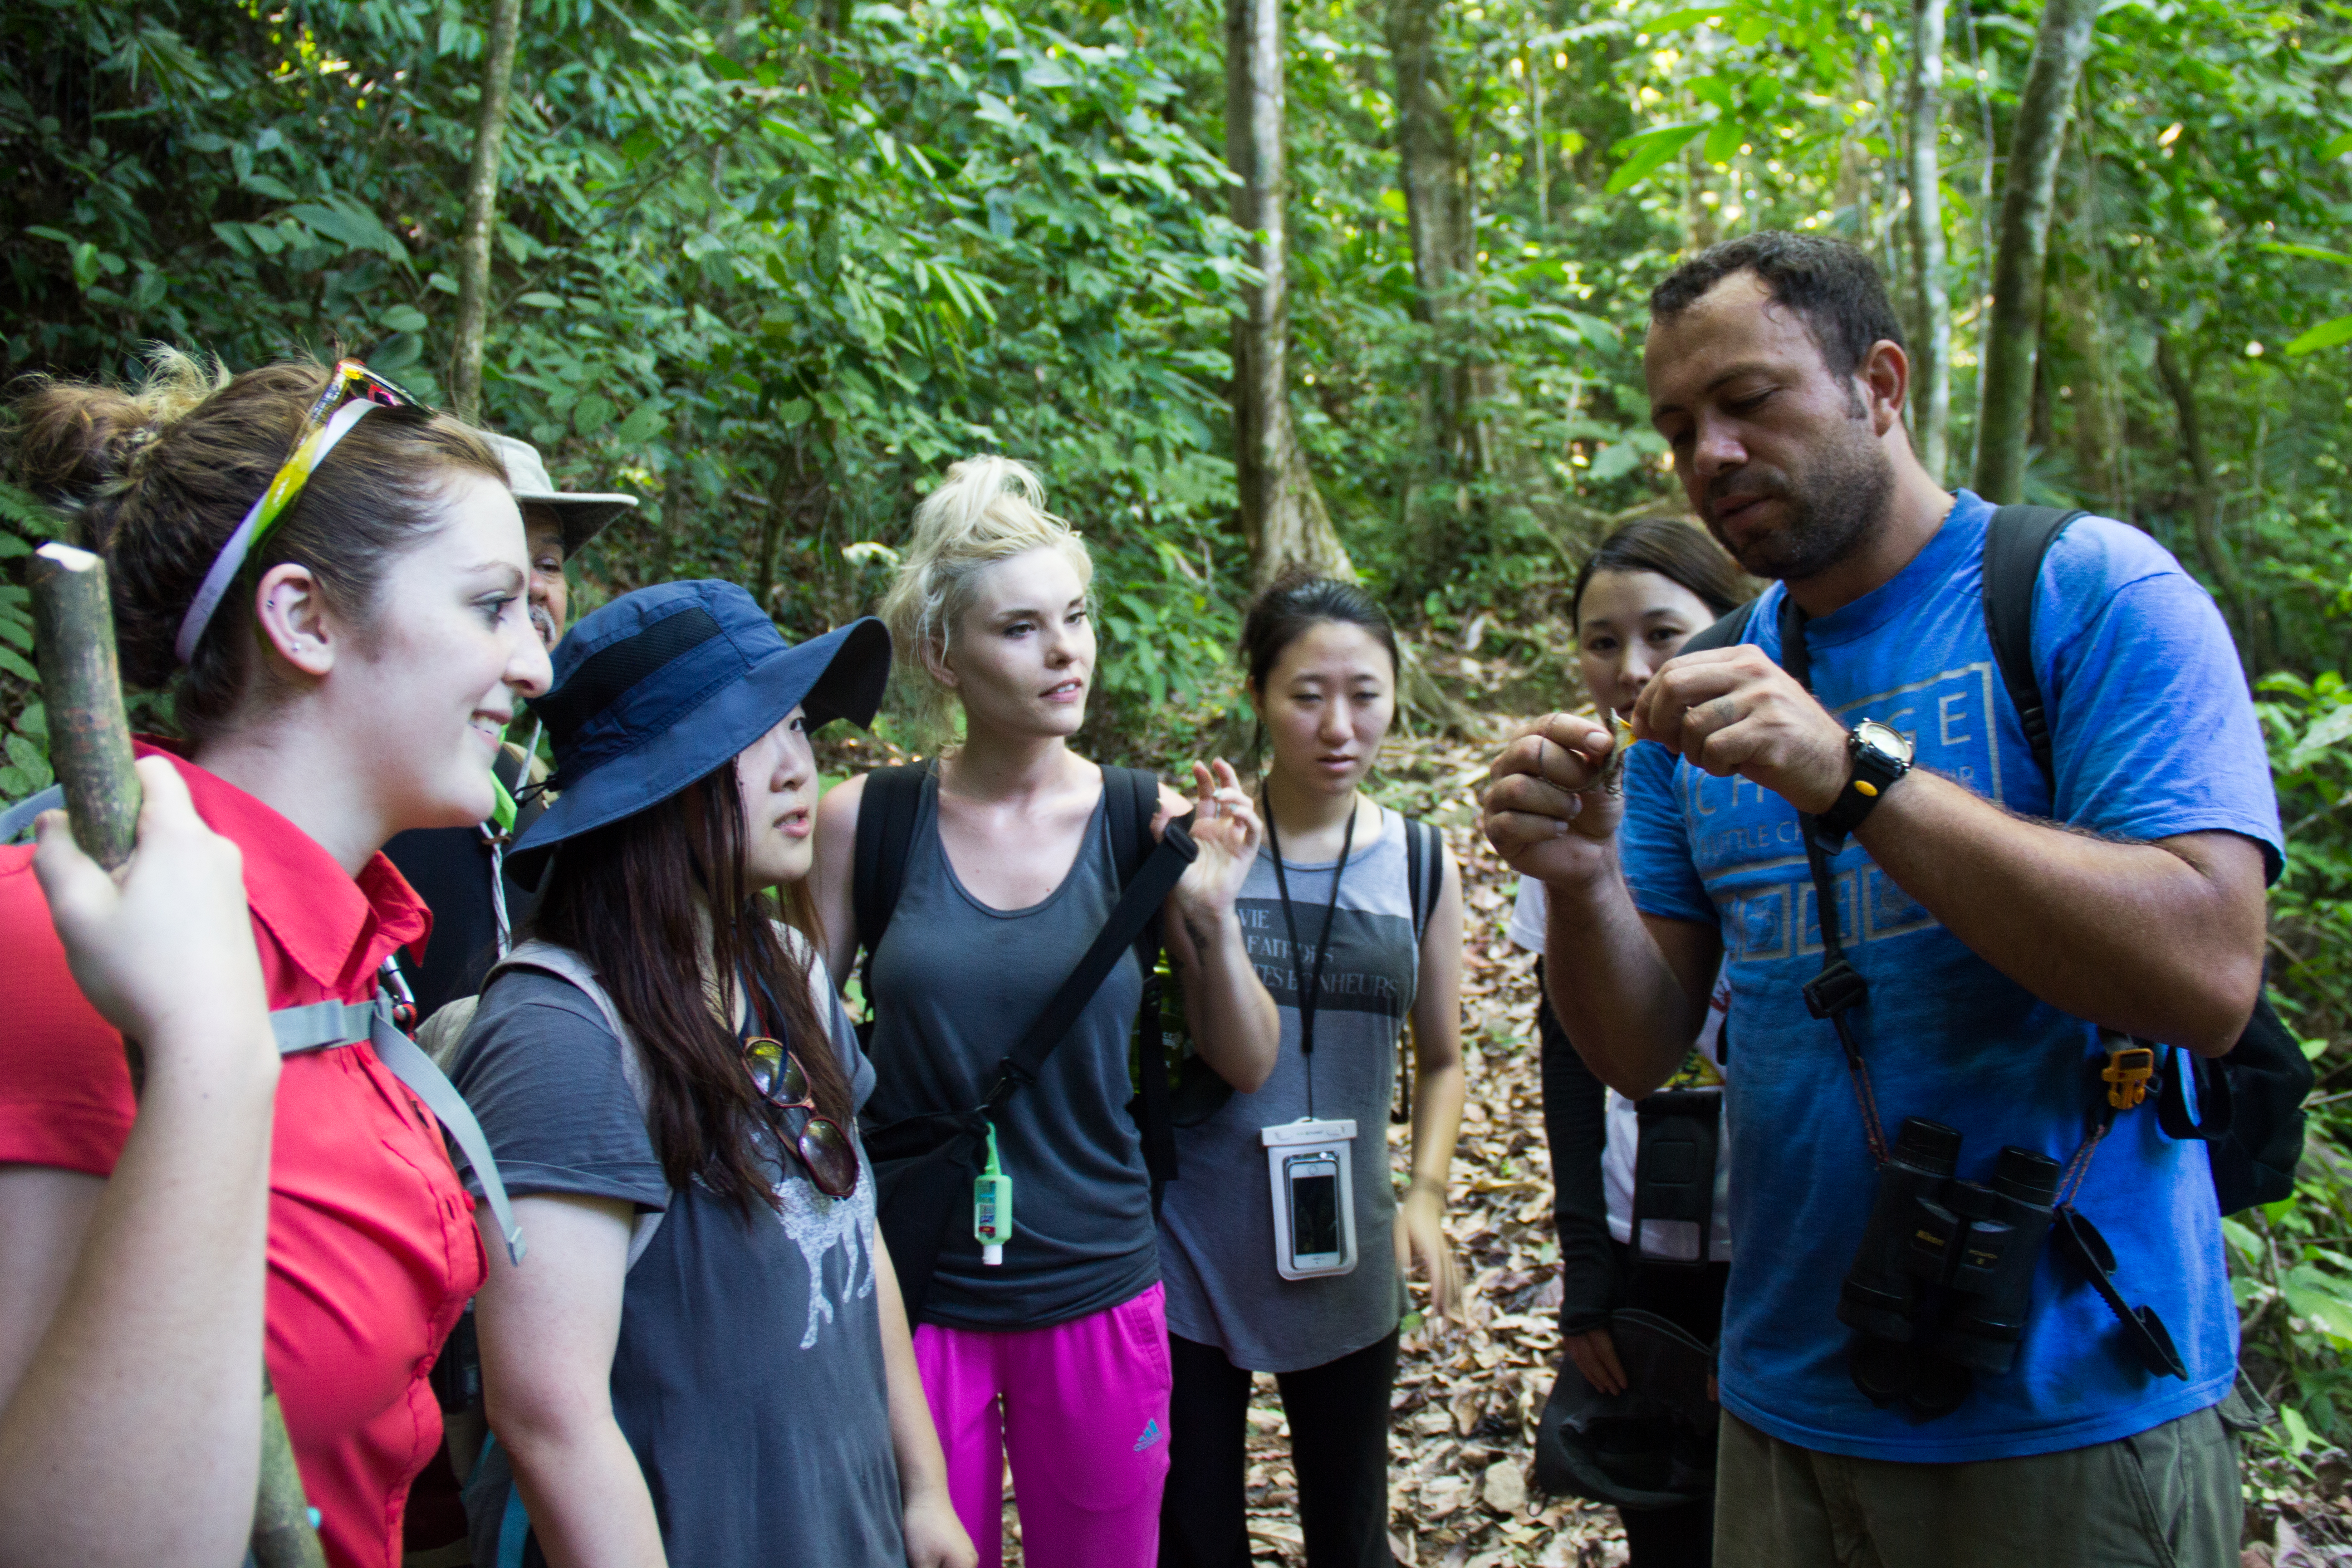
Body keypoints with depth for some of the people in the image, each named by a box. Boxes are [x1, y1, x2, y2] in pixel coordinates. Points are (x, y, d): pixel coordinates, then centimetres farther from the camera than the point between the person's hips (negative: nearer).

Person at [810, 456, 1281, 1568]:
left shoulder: (1149, 825, -7)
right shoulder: (867, 822, -7)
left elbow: (1247, 1065, -1)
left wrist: (1214, 918, -16)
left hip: (1095, 1294, 1)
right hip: (912, 1292, 0)